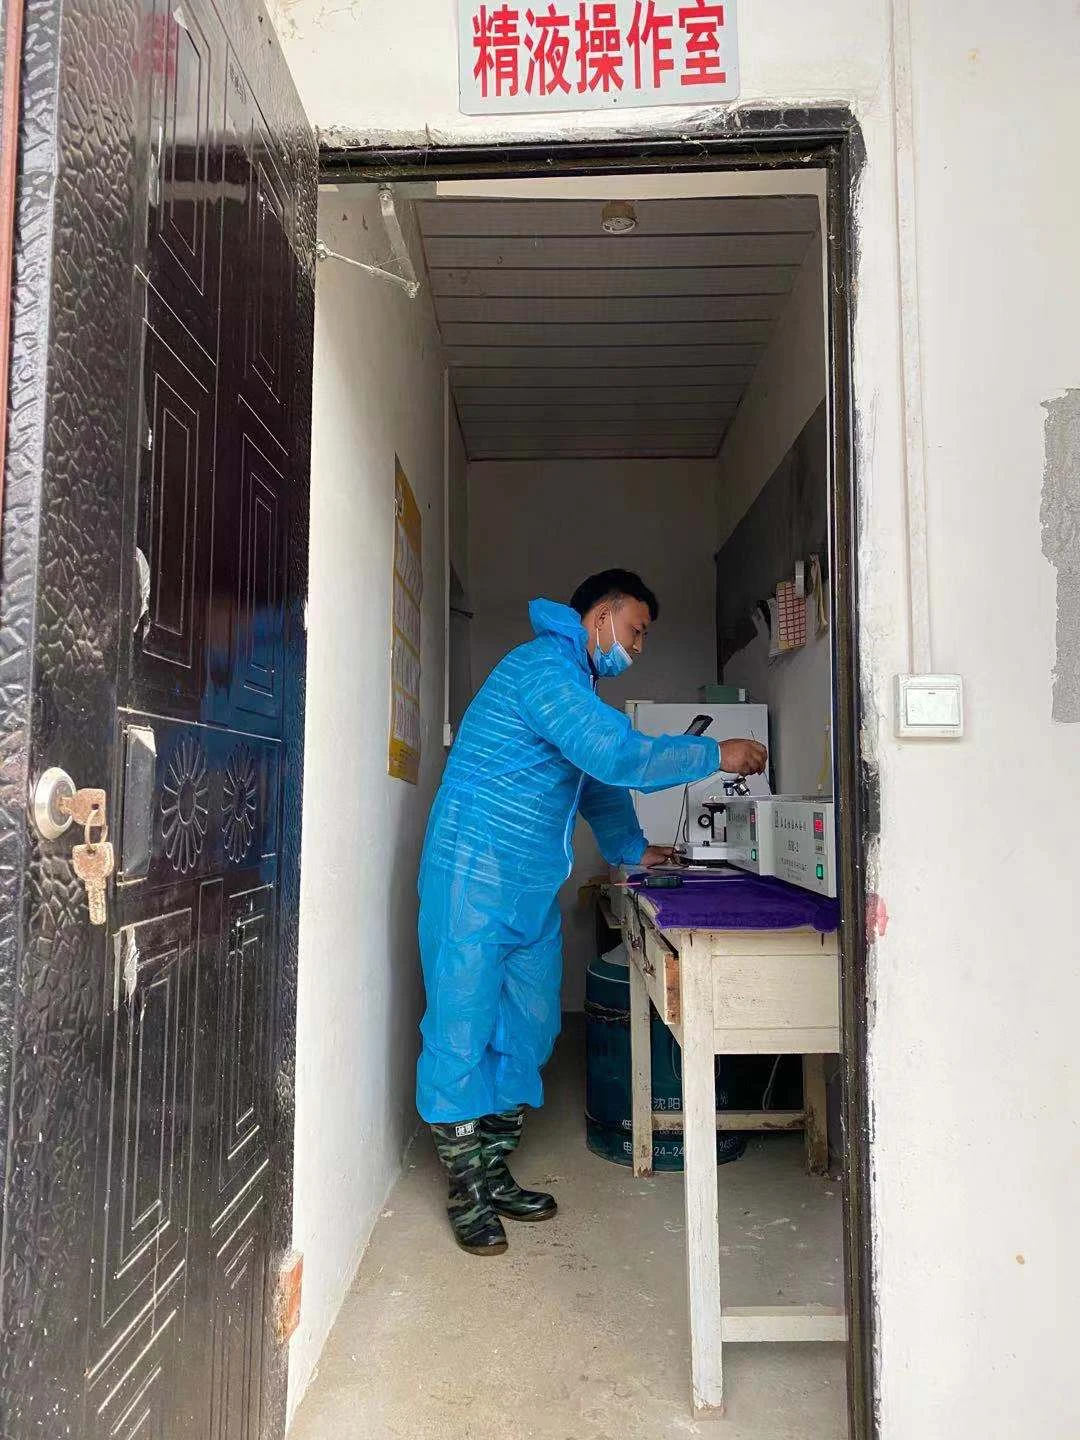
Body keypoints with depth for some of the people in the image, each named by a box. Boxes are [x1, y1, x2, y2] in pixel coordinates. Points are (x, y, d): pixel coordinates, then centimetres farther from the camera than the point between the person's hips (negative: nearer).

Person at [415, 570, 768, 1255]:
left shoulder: (576, 684, 20)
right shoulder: (543, 667, -14)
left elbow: (597, 780, 32)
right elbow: (617, 755, -25)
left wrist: (631, 848, 33)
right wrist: (715, 754, -16)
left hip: (535, 888, 10)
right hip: (476, 877, -10)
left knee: (528, 1031, 11)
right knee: (464, 1029, 0)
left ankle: (494, 1173, 23)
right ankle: (468, 1191, 11)